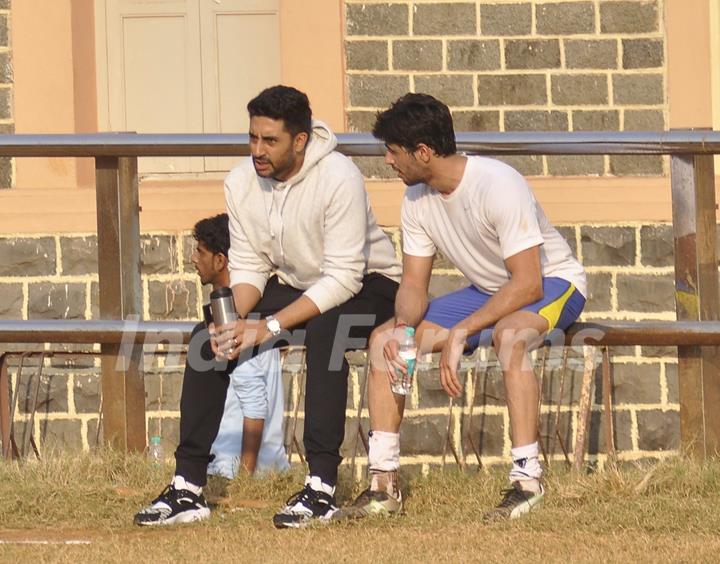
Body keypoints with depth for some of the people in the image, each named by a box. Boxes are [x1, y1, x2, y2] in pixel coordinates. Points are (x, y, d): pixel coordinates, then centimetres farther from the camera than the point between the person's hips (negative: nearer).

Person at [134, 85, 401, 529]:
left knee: (322, 333, -38)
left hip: (365, 286, -6)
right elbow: (248, 267, -2)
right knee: (210, 339, -14)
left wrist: (270, 326, -34)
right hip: (292, 285, 6)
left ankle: (322, 487, -38)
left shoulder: (339, 177, -27)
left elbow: (343, 278, -29)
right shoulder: (241, 183, -8)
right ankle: (189, 486, -11)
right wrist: (235, 321, -24)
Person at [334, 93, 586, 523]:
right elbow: (414, 285, 0)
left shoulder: (498, 186, -28)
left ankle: (527, 479, -36)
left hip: (552, 282, -8)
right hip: (487, 291, 8)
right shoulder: (418, 200, -5)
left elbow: (527, 283, -31)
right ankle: (384, 484, -6)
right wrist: (404, 325, -24)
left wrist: (461, 333, -36)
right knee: (384, 338, -6)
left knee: (509, 333, -41)